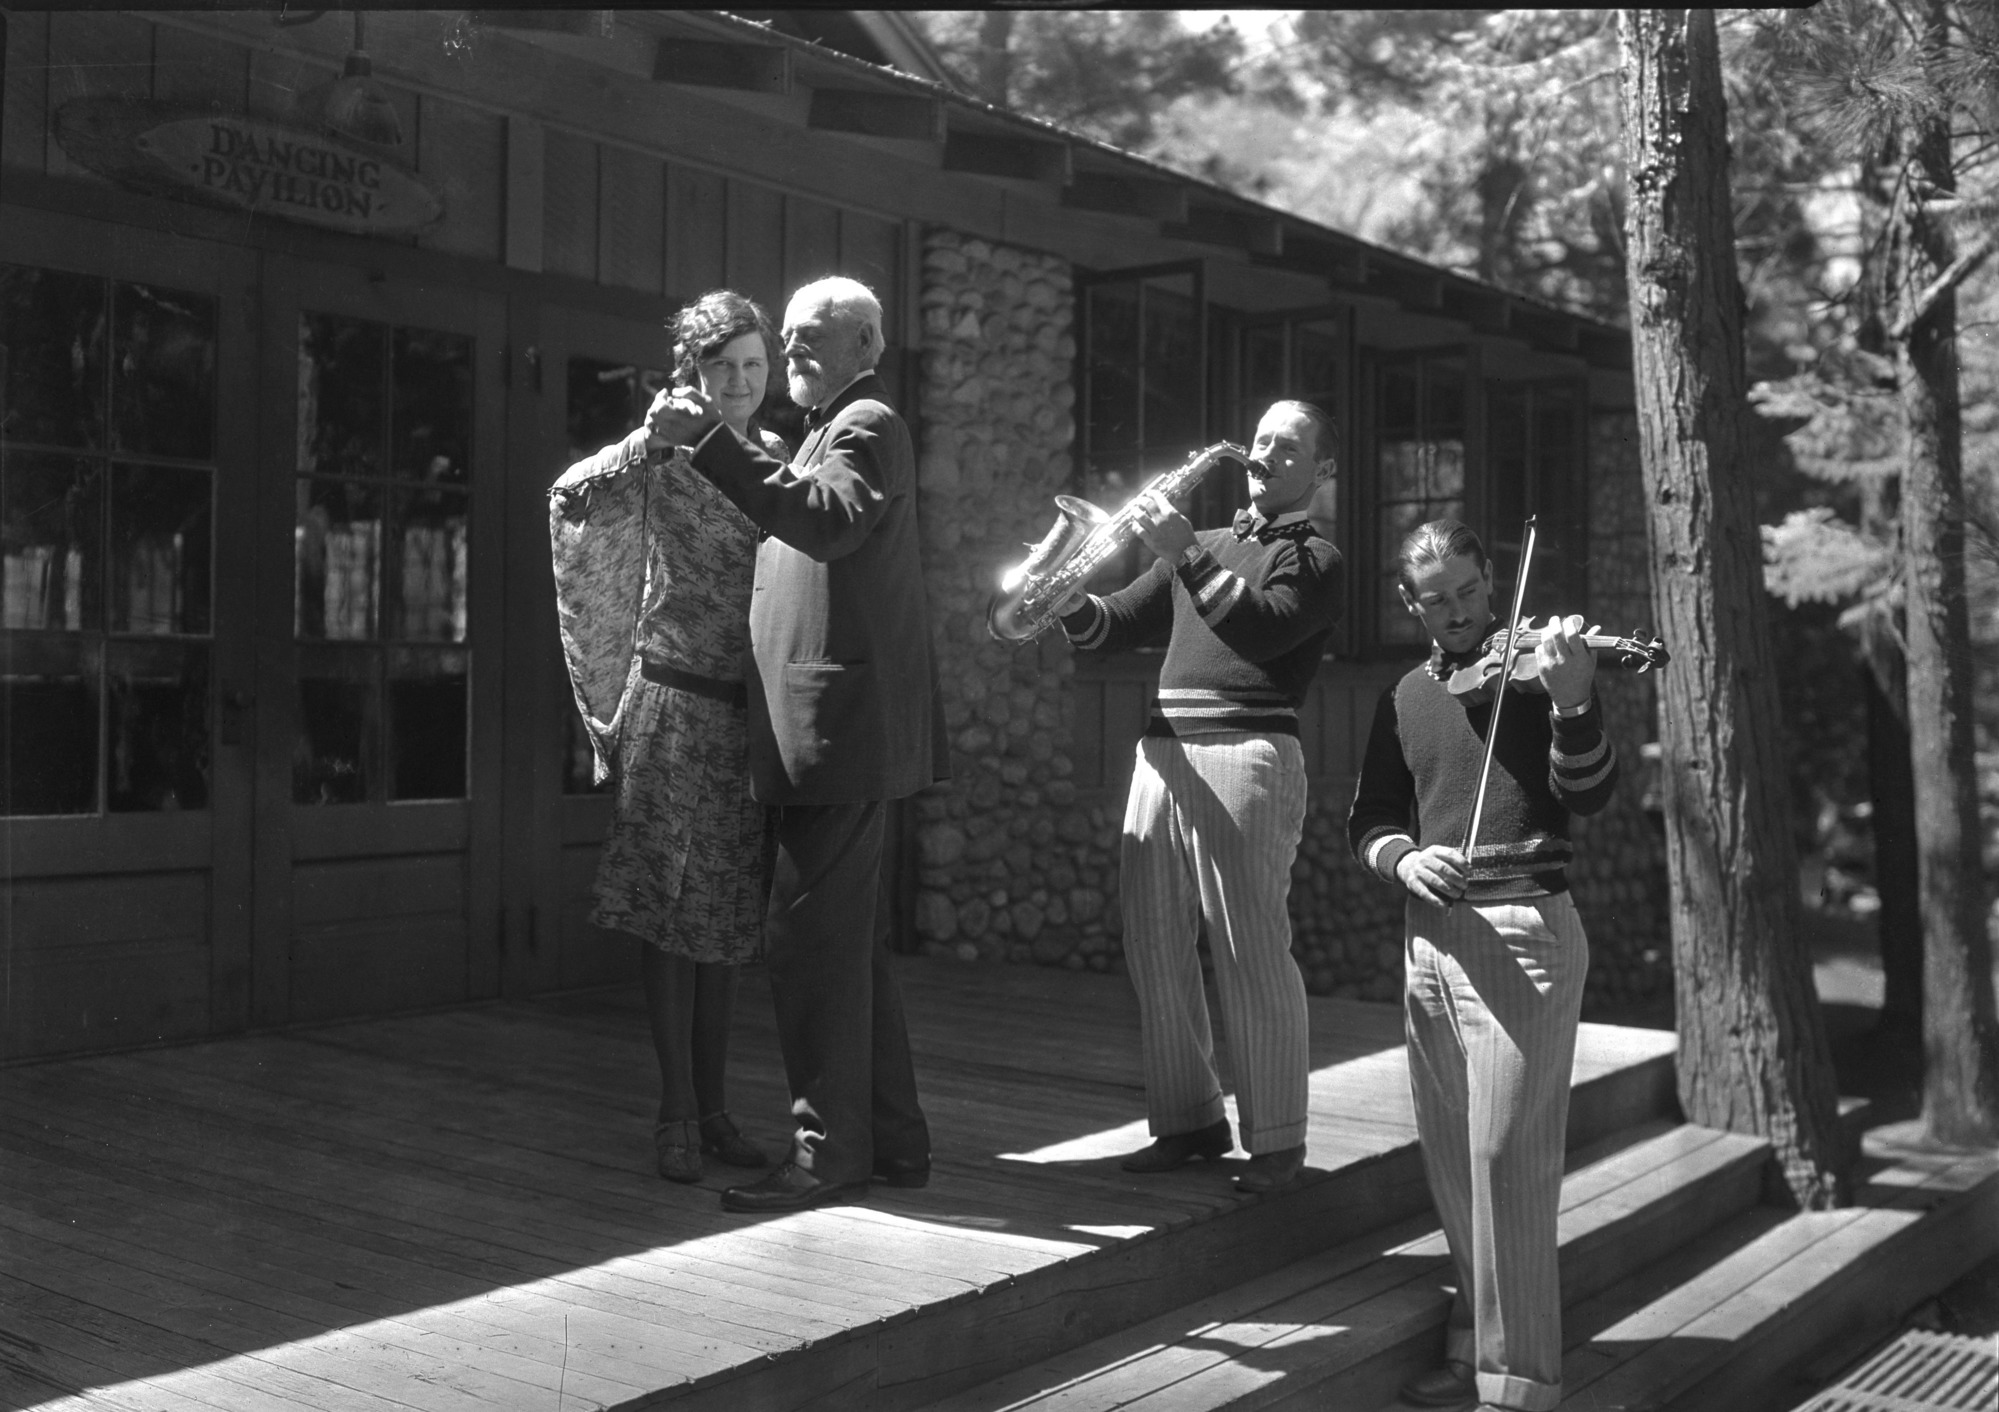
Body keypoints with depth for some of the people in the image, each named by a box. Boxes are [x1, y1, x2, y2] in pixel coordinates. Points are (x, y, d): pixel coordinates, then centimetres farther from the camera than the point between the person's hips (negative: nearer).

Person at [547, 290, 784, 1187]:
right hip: (674, 703, -4)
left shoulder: (780, 457, 11)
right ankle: (676, 1113, 4)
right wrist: (660, 436, -12)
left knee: (728, 914, 9)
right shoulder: (663, 451, -2)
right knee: (671, 909, -3)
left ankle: (713, 1105, 17)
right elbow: (574, 497, -8)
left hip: (751, 710, 5)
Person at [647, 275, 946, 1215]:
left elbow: (828, 521, -26)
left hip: (840, 723, -11)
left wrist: (709, 440, -30)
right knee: (844, 936, 13)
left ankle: (827, 1151, -1)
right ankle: (892, 1141, 21)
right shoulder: (840, 428, 25)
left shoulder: (867, 425, -6)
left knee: (813, 934, -8)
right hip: (827, 727, 11)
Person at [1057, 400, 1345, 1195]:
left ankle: (1275, 1140, 3)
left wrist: (1185, 554, -21)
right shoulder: (1206, 545, 25)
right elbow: (1113, 628, 20)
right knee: (1155, 947, 5)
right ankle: (1188, 1119, 17)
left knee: (1252, 954, -6)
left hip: (1247, 756, -6)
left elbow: (1260, 629, -14)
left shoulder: (1315, 559, 6)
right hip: (1164, 752, 6)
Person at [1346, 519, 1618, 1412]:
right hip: (1431, 935, 6)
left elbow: (1588, 795, -15)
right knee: (1451, 1162, 12)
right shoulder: (1406, 698, 13)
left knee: (1505, 1158, -7)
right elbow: (1369, 818, 15)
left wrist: (1573, 703, -34)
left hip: (1520, 931, -5)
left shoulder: (1535, 665, -2)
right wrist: (1402, 855, -8)